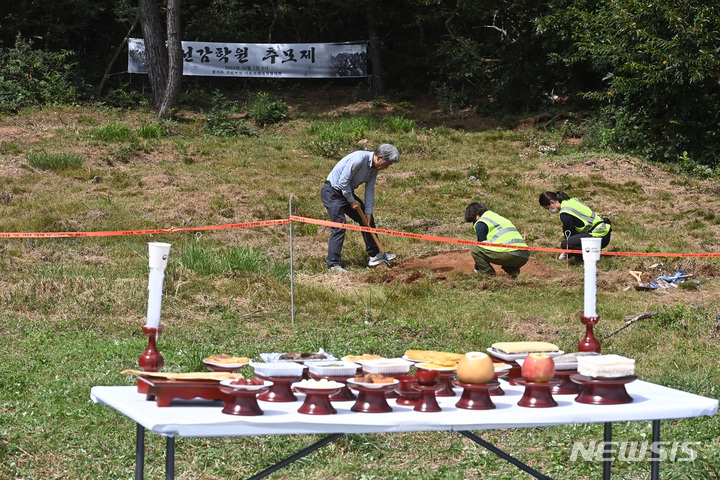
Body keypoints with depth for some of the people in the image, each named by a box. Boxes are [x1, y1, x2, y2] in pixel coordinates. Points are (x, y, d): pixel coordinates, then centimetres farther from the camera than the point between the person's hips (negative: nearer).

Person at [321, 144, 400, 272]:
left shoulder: (374, 168, 1)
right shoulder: (359, 159, -29)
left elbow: (370, 190, 6)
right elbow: (343, 181, -26)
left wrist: (368, 212, 1)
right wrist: (351, 201, -17)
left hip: (347, 192, 10)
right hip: (332, 192, -10)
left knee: (367, 219, 12)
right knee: (339, 227, -15)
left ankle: (375, 255, 22)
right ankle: (333, 263, -9)